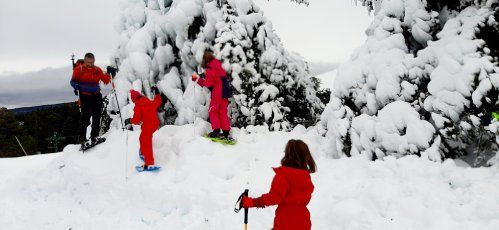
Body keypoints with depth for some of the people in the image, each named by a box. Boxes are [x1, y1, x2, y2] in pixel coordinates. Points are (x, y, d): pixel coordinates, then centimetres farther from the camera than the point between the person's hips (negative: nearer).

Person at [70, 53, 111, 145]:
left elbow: (105, 81, 8)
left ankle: (94, 136, 18)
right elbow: (73, 81, 3)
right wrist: (76, 86, -17)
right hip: (85, 96, -3)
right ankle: (82, 137, 3)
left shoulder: (97, 70, 7)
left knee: (97, 116, 6)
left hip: (96, 96, 3)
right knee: (86, 117, -8)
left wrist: (108, 74, -8)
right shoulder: (79, 69, 0)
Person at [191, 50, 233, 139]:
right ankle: (226, 132, 9)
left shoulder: (210, 69, -10)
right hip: (225, 93, 7)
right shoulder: (219, 66, 15)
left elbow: (208, 83, -13)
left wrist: (197, 79, -7)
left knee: (212, 111, 5)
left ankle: (216, 131, 0)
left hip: (217, 94, -7)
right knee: (223, 112, 11)